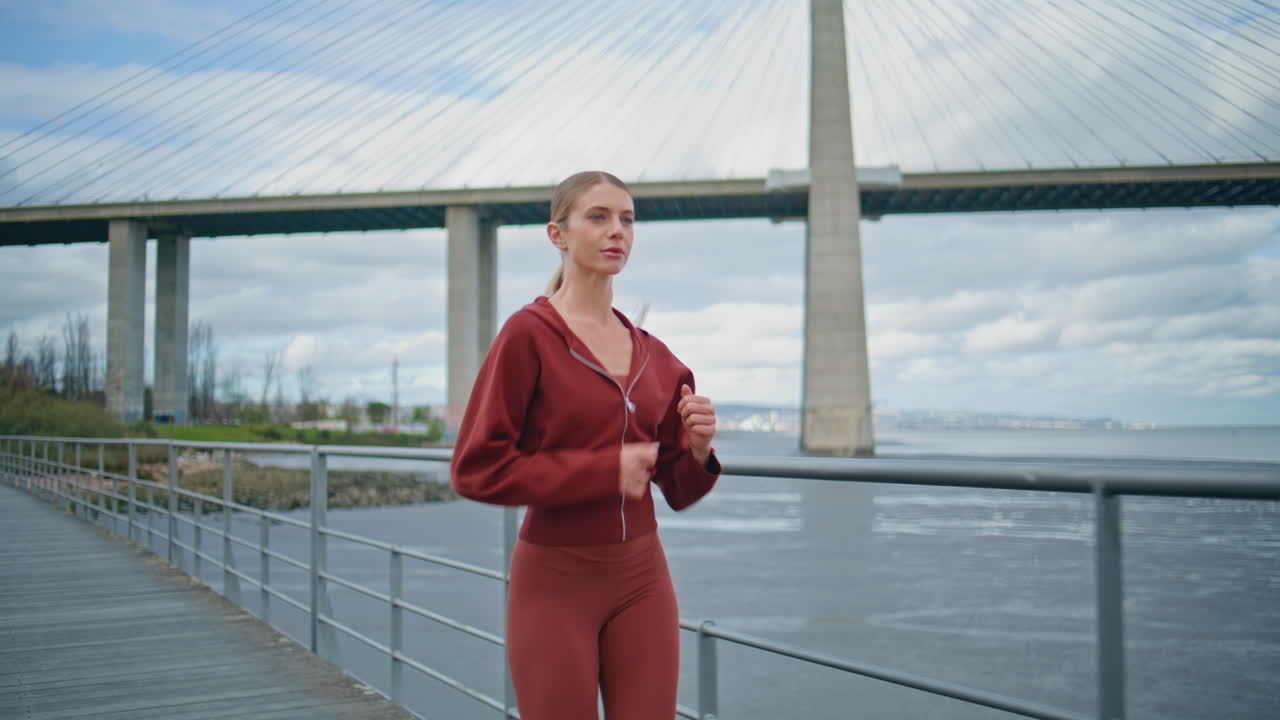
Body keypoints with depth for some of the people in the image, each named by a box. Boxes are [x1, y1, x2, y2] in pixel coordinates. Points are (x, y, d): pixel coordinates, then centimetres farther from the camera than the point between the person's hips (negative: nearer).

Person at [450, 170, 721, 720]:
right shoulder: (528, 334, -9)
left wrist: (698, 448, -10)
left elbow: (679, 490, 12)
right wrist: (603, 470, -18)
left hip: (641, 579, 5)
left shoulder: (654, 355, 7)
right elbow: (475, 468, -13)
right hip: (555, 583, -5)